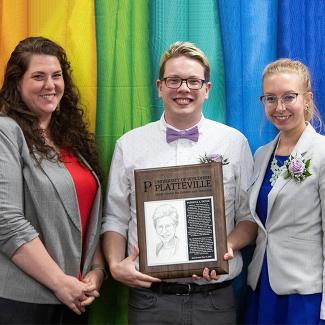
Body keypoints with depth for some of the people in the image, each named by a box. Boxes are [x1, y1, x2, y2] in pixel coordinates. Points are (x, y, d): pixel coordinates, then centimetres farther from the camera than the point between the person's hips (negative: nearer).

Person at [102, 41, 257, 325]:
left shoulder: (235, 142, 3)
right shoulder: (129, 145, 4)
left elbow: (249, 216, 6)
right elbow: (115, 218, 7)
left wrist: (228, 246, -12)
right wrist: (116, 265, -8)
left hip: (215, 299, 0)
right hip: (149, 296, 0)